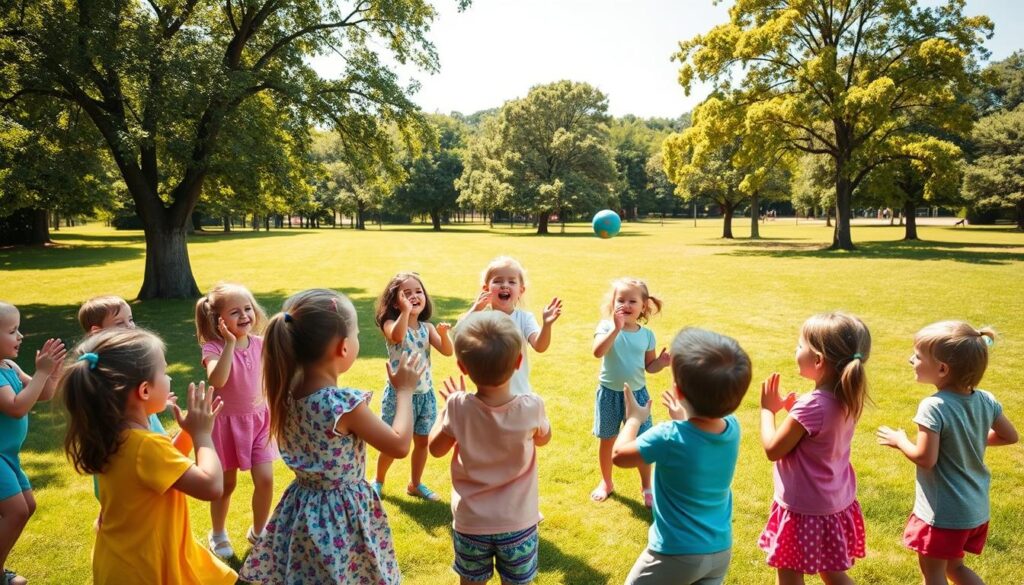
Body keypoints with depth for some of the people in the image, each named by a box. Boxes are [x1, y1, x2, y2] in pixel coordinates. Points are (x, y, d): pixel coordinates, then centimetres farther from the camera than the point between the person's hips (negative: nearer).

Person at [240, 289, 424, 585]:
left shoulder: (288, 392, -9)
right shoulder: (346, 404, -28)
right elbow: (399, 445, -17)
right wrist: (405, 391, -7)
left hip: (303, 508, 6)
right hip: (342, 514, -6)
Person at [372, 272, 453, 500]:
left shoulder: (427, 327, 1)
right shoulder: (391, 324, -12)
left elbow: (447, 351, -11)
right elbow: (397, 336, -37)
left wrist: (443, 334, -29)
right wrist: (406, 310, -38)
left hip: (425, 394, 4)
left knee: (422, 441, 14)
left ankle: (415, 483, 35)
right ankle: (378, 481, 34)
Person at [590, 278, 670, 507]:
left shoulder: (646, 334, -3)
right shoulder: (607, 327, -13)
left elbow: (649, 366, 5)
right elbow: (598, 352, -31)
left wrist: (661, 362, -16)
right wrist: (616, 328, -39)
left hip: (637, 393, 1)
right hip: (609, 393, -1)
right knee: (607, 440, 14)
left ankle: (646, 486, 28)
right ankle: (606, 482, 35)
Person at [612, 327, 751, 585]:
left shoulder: (669, 438, -28)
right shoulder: (733, 427, -12)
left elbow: (619, 455, -12)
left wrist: (634, 419, 2)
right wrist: (682, 419, 22)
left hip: (676, 553, -5)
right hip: (720, 550, 5)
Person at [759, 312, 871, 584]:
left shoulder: (811, 406, -29)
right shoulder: (847, 399, -5)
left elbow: (773, 449, -18)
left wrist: (767, 409, -7)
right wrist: (794, 410, -1)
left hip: (804, 510, -7)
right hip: (836, 505, 7)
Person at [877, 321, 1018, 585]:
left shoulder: (934, 407, -26)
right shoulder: (986, 400, -5)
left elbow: (925, 458, -25)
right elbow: (1010, 436, 9)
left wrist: (899, 440, -8)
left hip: (943, 513, -7)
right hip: (976, 508, 7)